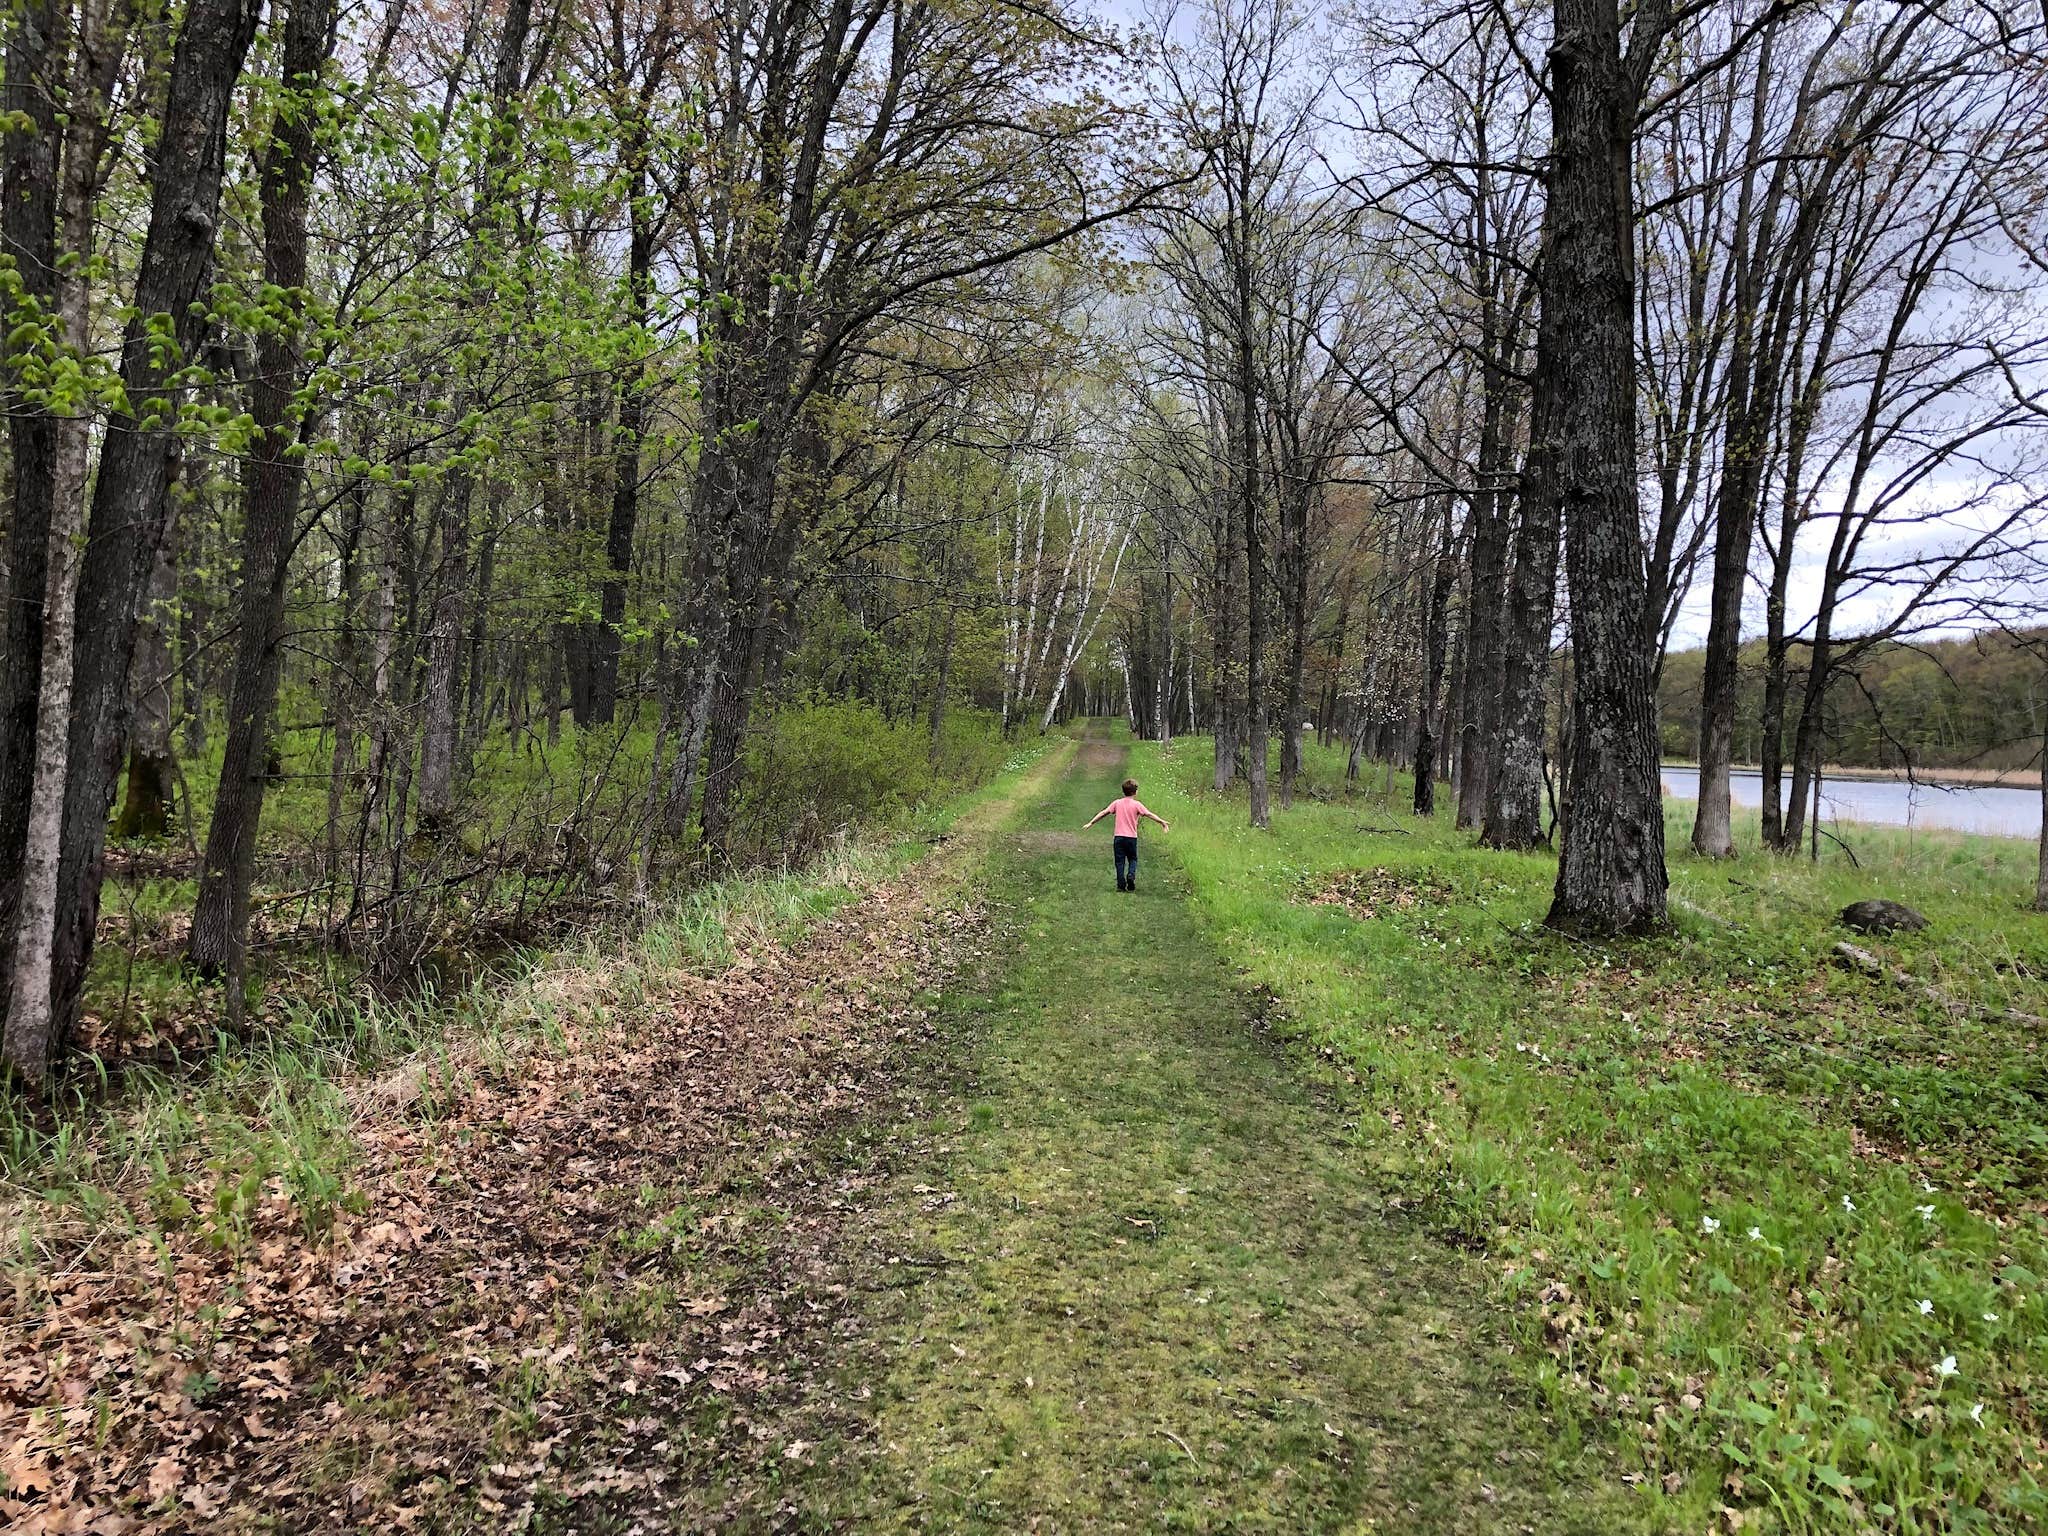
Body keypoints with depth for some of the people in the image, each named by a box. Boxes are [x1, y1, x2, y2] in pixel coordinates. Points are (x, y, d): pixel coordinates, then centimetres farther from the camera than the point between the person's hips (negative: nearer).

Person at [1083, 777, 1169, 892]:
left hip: (1118, 836, 2)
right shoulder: (1137, 804, -3)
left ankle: (1121, 884, -1)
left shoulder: (1117, 803, 4)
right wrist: (1162, 822, -4)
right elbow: (1149, 814, -8)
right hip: (1131, 837, -2)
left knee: (1120, 861, 5)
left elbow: (1103, 813, 4)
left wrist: (1090, 823, 9)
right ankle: (1131, 875, -12)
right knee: (1133, 859, 14)